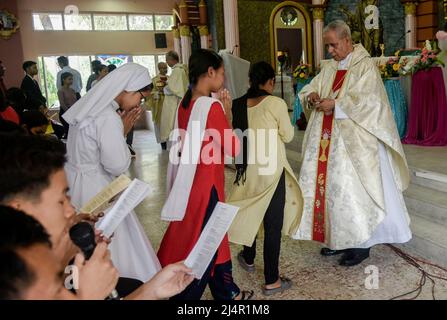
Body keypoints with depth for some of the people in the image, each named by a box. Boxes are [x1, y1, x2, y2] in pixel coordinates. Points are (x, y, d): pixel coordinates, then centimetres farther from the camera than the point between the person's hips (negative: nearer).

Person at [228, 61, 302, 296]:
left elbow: (234, 135, 7)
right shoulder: (276, 103, -13)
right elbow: (288, 136, -4)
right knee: (273, 223, 4)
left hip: (247, 168, 5)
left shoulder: (237, 105, -1)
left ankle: (248, 258, 44)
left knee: (250, 212, 25)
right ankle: (272, 281, 12)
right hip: (272, 169, -5)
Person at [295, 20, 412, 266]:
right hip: (327, 140, 7)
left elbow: (367, 99, -17)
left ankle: (361, 243, 8)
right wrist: (312, 96, -8)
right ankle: (338, 238, 19)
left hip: (354, 140, -7)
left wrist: (335, 104, -21)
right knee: (327, 185, 7)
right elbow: (307, 90, 15)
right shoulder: (329, 68, 14)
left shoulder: (365, 66, -5)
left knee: (352, 189, -5)